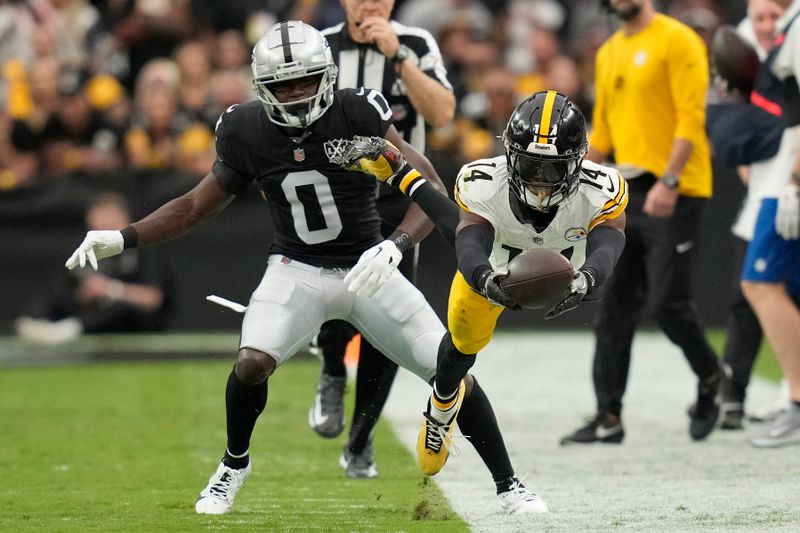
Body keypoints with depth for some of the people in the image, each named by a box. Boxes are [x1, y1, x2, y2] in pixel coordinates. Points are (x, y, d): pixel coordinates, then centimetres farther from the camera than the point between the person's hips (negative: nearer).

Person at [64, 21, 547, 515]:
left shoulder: (358, 115, -20)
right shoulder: (248, 132, -10)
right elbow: (196, 206, 4)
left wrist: (394, 245, -38)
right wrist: (122, 239, -7)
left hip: (368, 268, -1)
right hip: (298, 270, 1)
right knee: (253, 363, -24)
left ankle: (507, 484, 15)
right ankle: (234, 464, 6)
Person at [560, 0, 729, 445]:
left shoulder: (676, 40, -7)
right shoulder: (609, 53, 16)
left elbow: (691, 118, -14)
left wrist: (668, 182, -22)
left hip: (673, 194, -7)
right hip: (627, 191, 7)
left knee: (668, 302, -8)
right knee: (616, 308, 3)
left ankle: (711, 378, 19)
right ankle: (609, 416, 5)